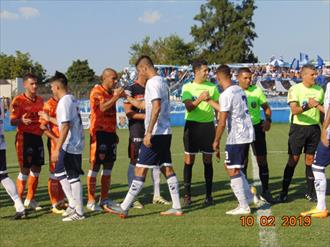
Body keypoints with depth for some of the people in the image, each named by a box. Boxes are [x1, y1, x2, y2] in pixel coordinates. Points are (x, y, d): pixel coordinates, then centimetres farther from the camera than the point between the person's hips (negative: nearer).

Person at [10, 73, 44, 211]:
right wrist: (22, 121, -34)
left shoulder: (40, 100, 12)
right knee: (25, 169, -6)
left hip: (37, 136, 7)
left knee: (36, 169, 11)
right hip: (25, 137, -7)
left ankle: (30, 200, 24)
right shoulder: (18, 100, -9)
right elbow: (12, 121, -14)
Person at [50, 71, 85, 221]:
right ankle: (73, 204, 18)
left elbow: (65, 126, -22)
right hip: (76, 144, 10)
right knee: (59, 172, 17)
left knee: (73, 177, -3)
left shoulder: (64, 102, -15)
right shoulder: (72, 99, 14)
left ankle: (79, 212, 4)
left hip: (70, 145, -10)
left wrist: (57, 149, -23)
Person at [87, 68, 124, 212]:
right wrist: (116, 97, -25)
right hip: (99, 133, -8)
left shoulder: (111, 93, 17)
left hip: (110, 133, 8)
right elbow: (102, 108, -26)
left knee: (108, 166, 9)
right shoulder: (96, 92, -8)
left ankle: (105, 199, 17)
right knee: (95, 166, -4)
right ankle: (91, 201, 0)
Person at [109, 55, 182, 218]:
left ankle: (124, 208, -2)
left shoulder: (152, 83, -12)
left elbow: (156, 107, -24)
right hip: (165, 132, 10)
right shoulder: (162, 81, 17)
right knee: (167, 169, 11)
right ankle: (176, 207, 13)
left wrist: (149, 132, -24)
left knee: (140, 169, -6)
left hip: (156, 133, -9)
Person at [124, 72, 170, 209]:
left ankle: (157, 195, 20)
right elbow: (128, 111, -13)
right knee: (134, 163, -1)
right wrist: (146, 116, -22)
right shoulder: (131, 90, -7)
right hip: (137, 132, -7)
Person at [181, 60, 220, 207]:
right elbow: (189, 107, -9)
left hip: (208, 125, 2)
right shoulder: (187, 87, 2)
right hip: (192, 125, -1)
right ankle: (187, 195, 9)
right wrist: (200, 99, -24)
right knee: (189, 161, -1)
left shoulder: (212, 87, 7)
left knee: (208, 161, 4)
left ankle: (209, 195, 12)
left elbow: (219, 106, 8)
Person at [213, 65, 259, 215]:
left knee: (232, 170, 0)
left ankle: (244, 207, 3)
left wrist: (216, 141, -9)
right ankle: (250, 196, 21)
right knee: (234, 168, 21)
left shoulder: (226, 95, -16)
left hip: (236, 137, -9)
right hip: (248, 134, 9)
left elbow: (222, 122, -17)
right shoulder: (240, 90, 11)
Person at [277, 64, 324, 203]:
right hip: (298, 127, -4)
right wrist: (307, 106, -38)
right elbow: (294, 110, -22)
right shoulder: (295, 89, -9)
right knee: (293, 160, -1)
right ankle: (284, 192, 6)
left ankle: (310, 192, 18)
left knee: (310, 160, 9)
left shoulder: (319, 90, 6)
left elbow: (323, 109, 18)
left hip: (314, 128, 4)